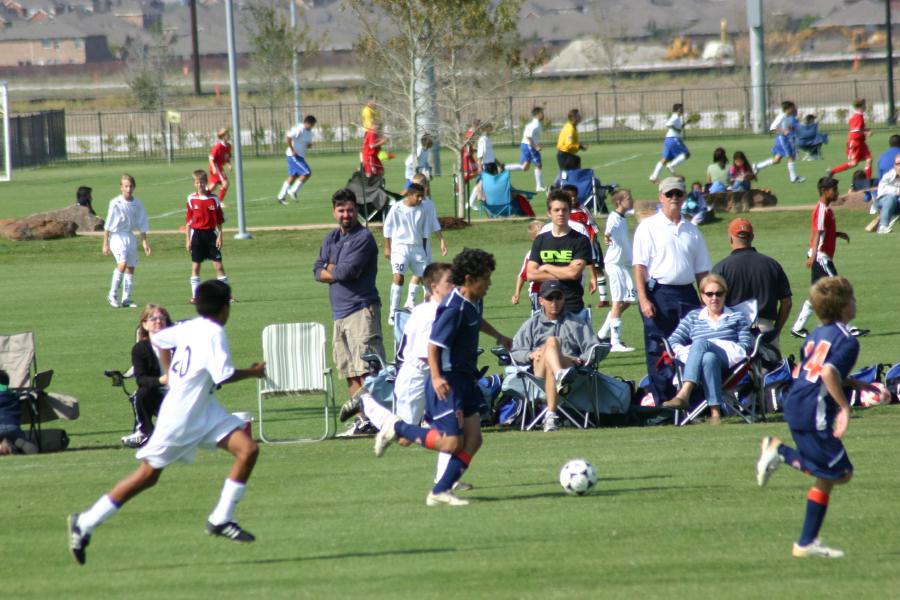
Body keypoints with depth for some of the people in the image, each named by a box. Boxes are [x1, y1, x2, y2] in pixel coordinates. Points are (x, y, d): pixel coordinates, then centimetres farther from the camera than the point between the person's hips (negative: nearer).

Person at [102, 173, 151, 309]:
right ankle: (113, 295, -12)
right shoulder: (115, 204, -10)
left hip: (130, 237, 5)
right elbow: (108, 225, -6)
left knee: (131, 267, 4)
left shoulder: (138, 204, 3)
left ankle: (126, 299, 11)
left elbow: (142, 225, 12)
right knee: (122, 263, -21)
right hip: (117, 236, -5)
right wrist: (105, 244, -8)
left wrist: (145, 242, 8)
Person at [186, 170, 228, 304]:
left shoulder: (213, 199, 0)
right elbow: (188, 221, 5)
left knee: (218, 265, -1)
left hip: (211, 233, -1)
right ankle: (195, 295, 8)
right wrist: (188, 240, 2)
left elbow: (219, 221, 3)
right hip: (197, 234, 1)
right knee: (195, 266, 3)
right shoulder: (192, 199, 1)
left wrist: (219, 236, -3)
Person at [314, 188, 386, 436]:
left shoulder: (363, 237, -5)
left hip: (361, 309, -8)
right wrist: (338, 273, -6)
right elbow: (318, 271, 11)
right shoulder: (331, 239, 19)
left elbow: (347, 270, -15)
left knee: (366, 368, -16)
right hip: (339, 312, 8)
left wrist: (331, 269, 5)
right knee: (349, 372, 9)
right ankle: (363, 418, 13)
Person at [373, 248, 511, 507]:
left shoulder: (474, 302, 8)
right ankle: (397, 428, 6)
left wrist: (499, 337, 47)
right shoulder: (453, 308, -20)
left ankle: (441, 491, 4)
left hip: (465, 381, 9)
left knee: (473, 439, 1)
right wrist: (436, 377, -35)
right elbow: (433, 345, -23)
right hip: (447, 384, -9)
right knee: (451, 443, -11)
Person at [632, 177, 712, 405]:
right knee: (658, 352, -4)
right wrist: (643, 299, -14)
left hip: (686, 294, 4)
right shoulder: (648, 227, 3)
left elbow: (701, 270, 18)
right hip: (658, 294, -4)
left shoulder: (692, 230, 17)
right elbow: (639, 266, -4)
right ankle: (662, 403, -1)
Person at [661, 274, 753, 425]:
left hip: (730, 361, -1)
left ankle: (683, 394, -51)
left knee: (700, 343, -34)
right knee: (710, 358, -39)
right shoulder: (693, 317, 29)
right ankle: (715, 411, -51)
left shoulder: (736, 317, 25)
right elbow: (673, 341, 17)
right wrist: (685, 352, -6)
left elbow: (746, 346, 9)